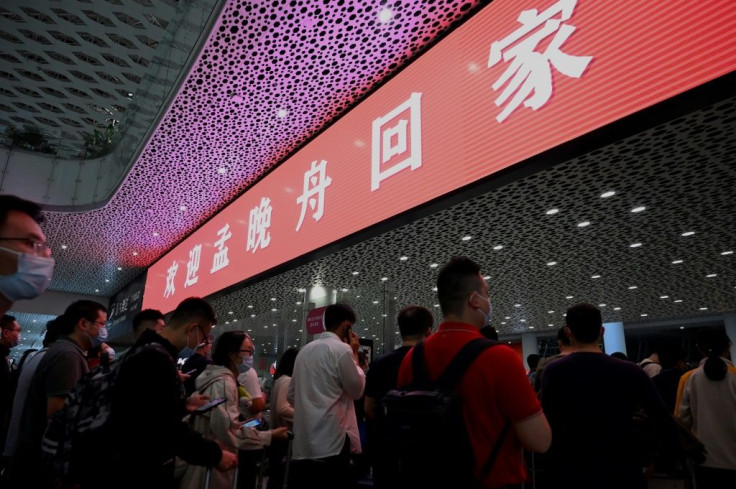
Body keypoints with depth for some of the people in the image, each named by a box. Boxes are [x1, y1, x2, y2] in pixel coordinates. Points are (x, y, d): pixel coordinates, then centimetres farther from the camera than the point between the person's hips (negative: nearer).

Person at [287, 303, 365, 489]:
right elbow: (357, 389, -2)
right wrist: (355, 355, 5)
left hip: (304, 439, 7)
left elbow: (291, 394, 16)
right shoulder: (342, 349, -11)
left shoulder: (305, 350, 10)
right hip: (332, 439, -7)